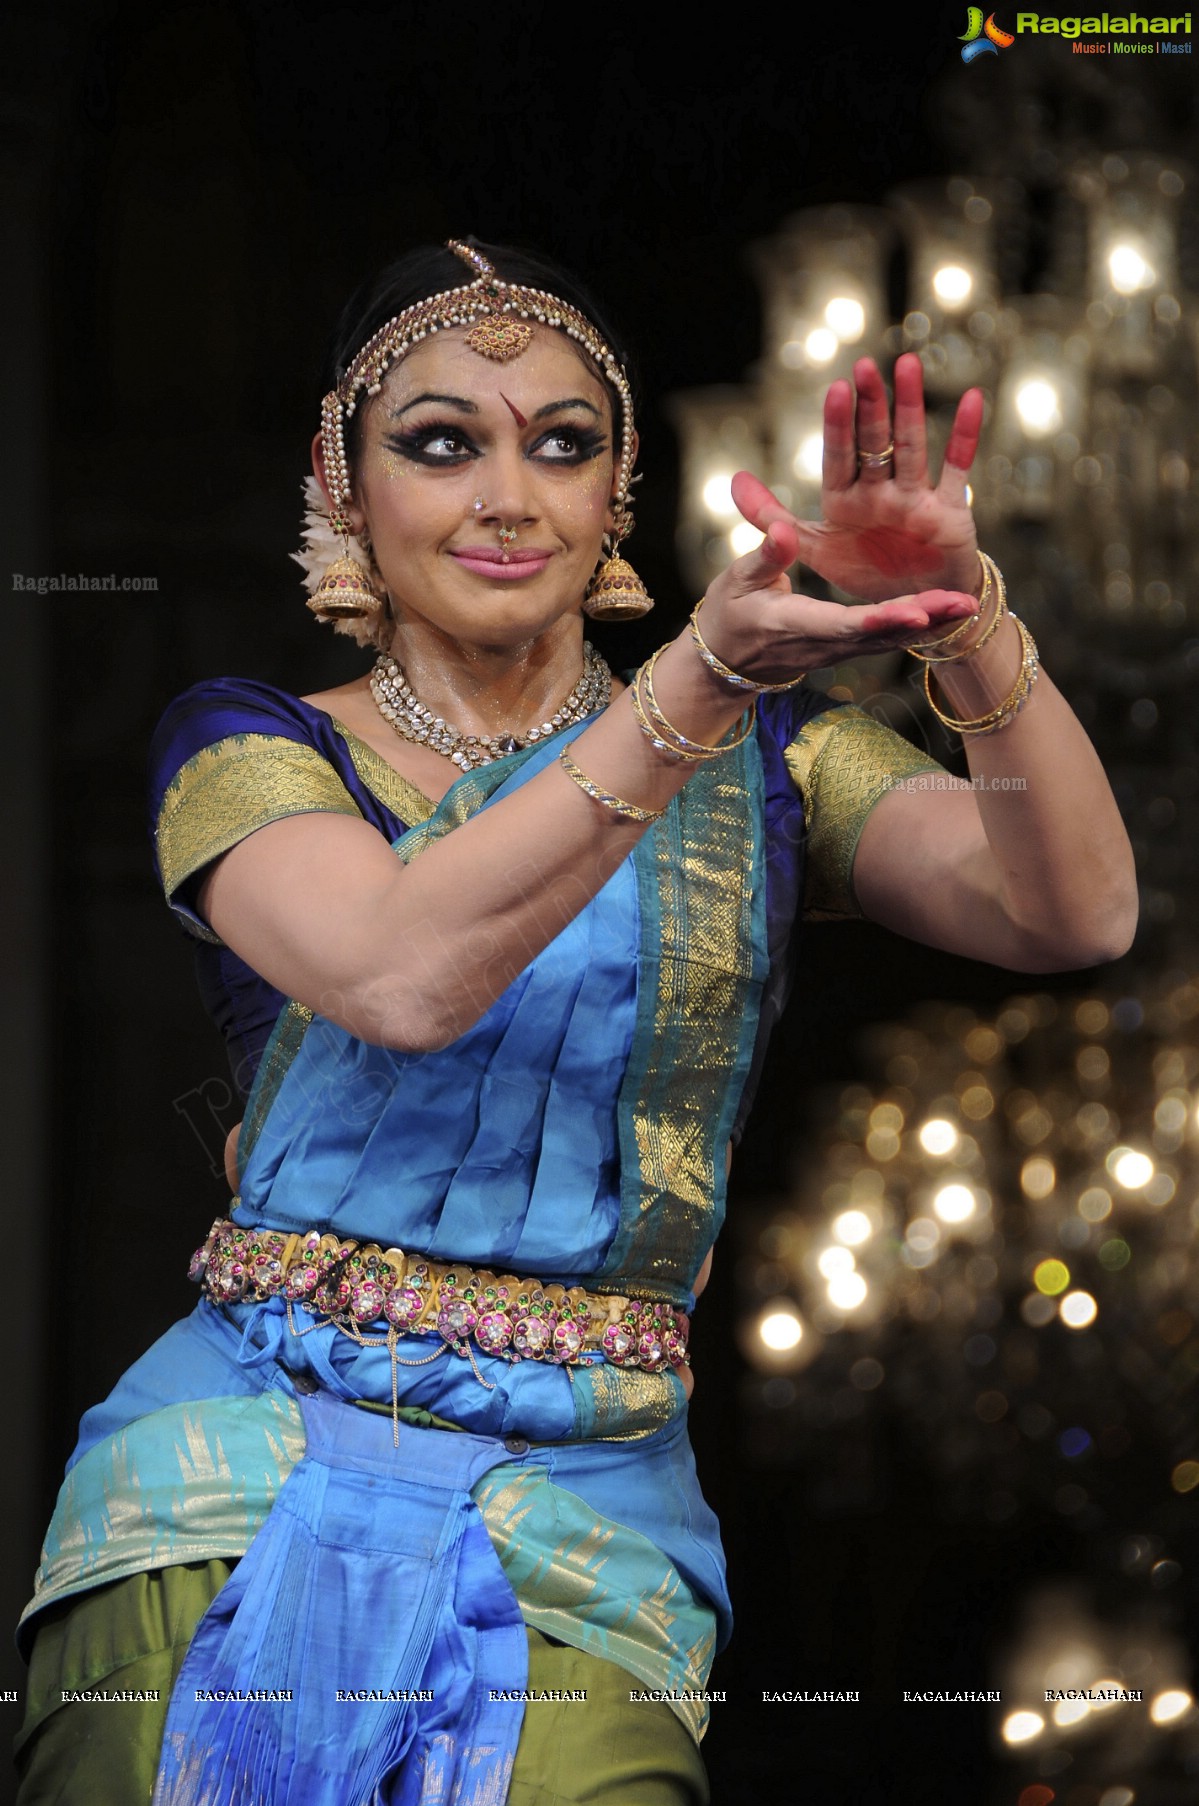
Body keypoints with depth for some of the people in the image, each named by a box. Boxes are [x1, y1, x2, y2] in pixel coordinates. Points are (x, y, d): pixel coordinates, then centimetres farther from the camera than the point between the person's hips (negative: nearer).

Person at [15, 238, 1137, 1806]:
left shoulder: (761, 761, 11)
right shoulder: (246, 750, 5)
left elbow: (1078, 915, -6)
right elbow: (404, 976, -17)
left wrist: (969, 625, -24)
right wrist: (700, 679, -27)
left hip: (584, 1512, 1)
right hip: (242, 1480, 0)